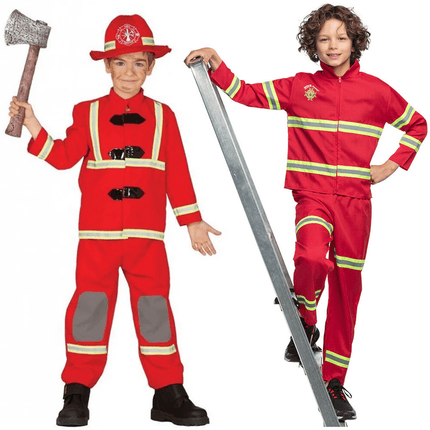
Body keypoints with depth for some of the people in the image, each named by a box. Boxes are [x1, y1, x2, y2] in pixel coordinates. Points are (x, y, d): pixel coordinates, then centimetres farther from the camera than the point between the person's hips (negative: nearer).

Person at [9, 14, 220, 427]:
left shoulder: (162, 116, 10)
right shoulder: (88, 113, 8)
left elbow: (177, 173, 10)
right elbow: (64, 157, 2)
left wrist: (192, 221, 8)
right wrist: (34, 129, -10)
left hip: (147, 232, 1)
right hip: (97, 231, 0)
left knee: (154, 306, 3)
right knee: (90, 305, 1)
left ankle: (168, 394, 10)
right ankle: (77, 393, 10)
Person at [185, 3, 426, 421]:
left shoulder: (375, 90, 6)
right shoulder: (298, 88, 6)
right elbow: (248, 94, 9)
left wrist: (393, 165, 8)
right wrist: (216, 65, -5)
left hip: (355, 201, 1)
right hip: (313, 195, -1)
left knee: (346, 290, 5)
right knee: (312, 258, -31)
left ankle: (334, 382, 16)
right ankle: (304, 325, 0)